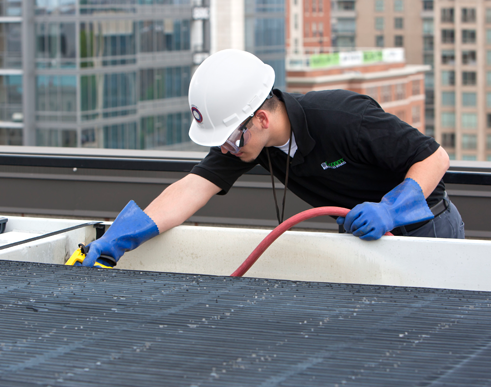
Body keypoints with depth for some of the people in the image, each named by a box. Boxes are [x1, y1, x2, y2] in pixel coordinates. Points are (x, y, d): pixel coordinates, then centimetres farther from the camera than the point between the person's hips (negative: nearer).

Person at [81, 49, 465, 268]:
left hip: (426, 227, -7)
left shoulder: (344, 118, -33)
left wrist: (390, 210, -40)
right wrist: (117, 239, -34)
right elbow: (194, 187, -23)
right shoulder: (241, 133, -14)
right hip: (367, 232, 7)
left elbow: (436, 158, -25)